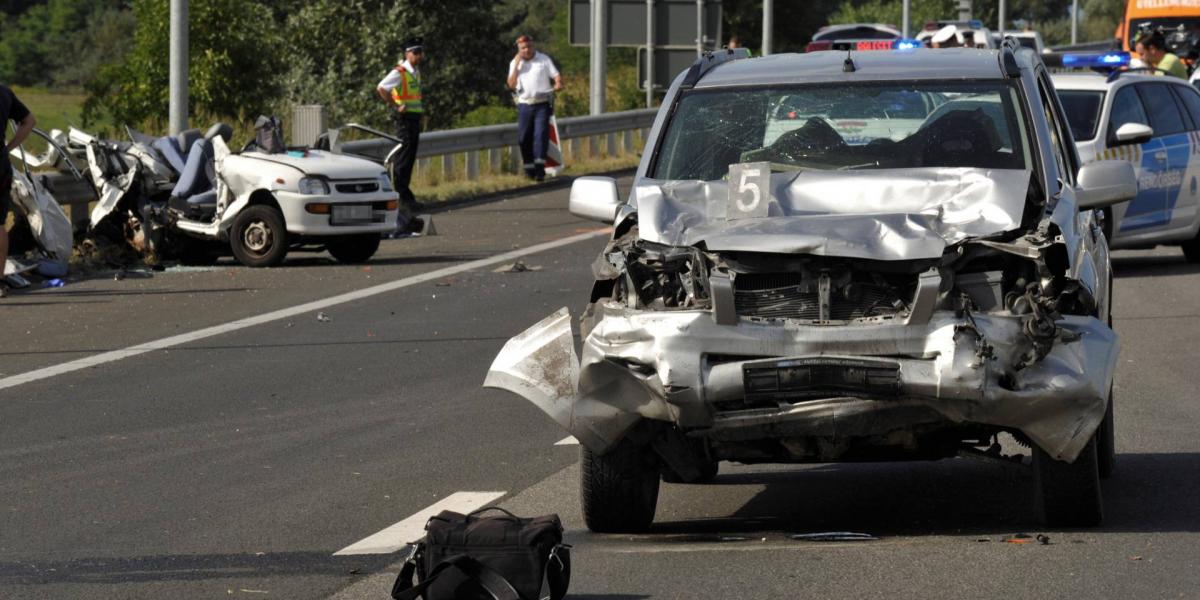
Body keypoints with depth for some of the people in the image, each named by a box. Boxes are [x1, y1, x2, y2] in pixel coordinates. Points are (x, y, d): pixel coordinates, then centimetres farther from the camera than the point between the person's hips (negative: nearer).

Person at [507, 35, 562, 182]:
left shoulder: (544, 60, 6)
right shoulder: (515, 63, 10)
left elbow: (556, 75, 1)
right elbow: (511, 85, -1)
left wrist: (558, 83, -22)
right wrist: (517, 65, -7)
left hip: (542, 104, -2)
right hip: (524, 104, 2)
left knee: (541, 134, -14)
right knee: (524, 137, 1)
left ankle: (540, 168, -18)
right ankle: (529, 168, 12)